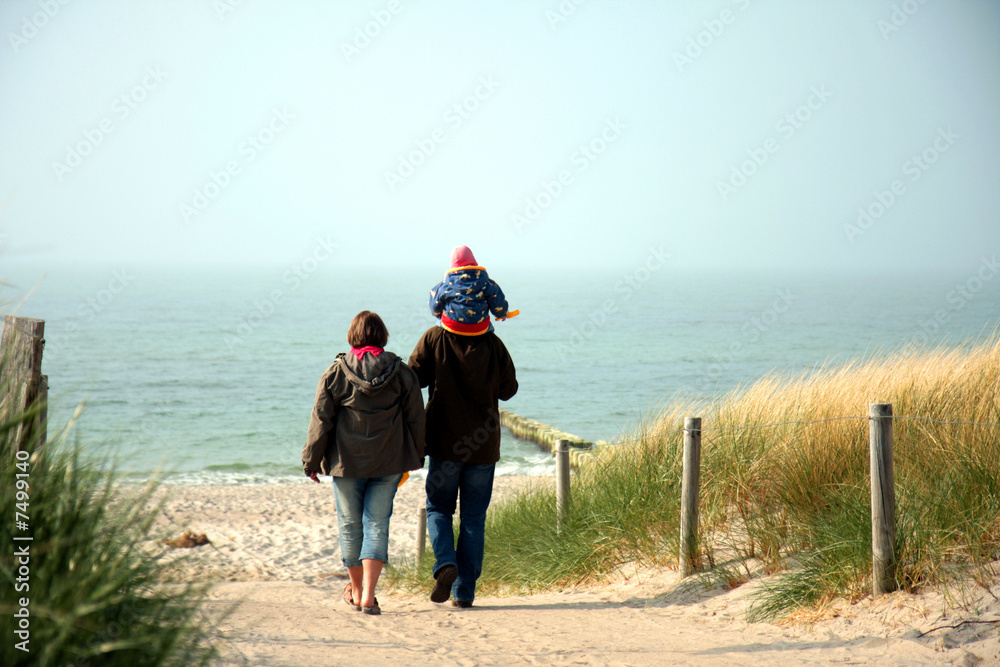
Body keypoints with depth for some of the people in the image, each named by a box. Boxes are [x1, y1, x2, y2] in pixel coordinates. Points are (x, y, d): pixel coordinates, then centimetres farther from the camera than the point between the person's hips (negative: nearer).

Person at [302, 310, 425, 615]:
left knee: (350, 525, 13)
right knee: (377, 525, 2)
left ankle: (356, 591, 28)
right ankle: (369, 596, -10)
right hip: (389, 464, 1)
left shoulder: (336, 373, -5)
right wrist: (415, 458, 17)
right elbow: (415, 419, 4)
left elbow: (321, 420, -2)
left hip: (347, 462, -1)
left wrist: (311, 460, 7)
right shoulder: (402, 373, 0)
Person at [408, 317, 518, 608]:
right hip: (485, 446, 1)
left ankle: (445, 562, -13)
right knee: (473, 517, 9)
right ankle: (464, 591, 8)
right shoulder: (493, 344, -5)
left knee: (438, 508, 14)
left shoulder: (434, 339, -8)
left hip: (444, 442, -1)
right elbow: (508, 389, 3)